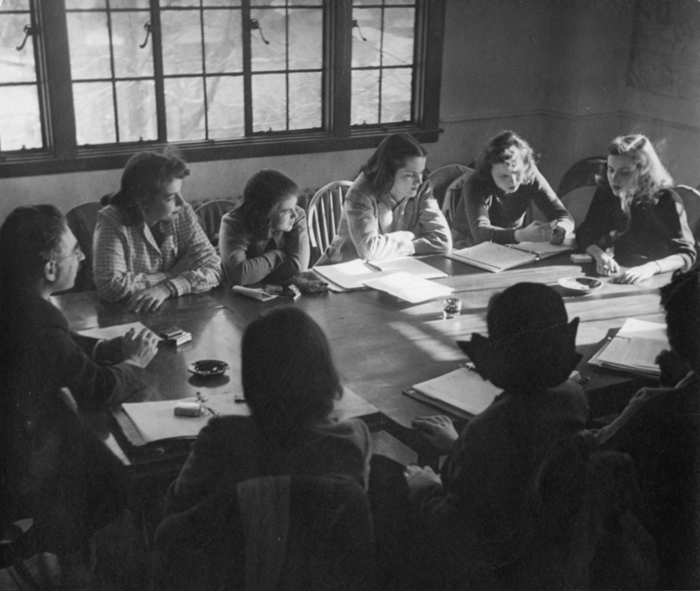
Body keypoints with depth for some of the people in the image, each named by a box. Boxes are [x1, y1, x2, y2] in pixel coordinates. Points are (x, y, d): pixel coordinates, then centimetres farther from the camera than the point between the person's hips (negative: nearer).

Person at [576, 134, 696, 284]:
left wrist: (652, 267, -34)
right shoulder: (606, 190, -2)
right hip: (616, 277, 1)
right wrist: (600, 255, -20)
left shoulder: (666, 200, -13)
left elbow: (686, 254, -16)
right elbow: (586, 233, 1)